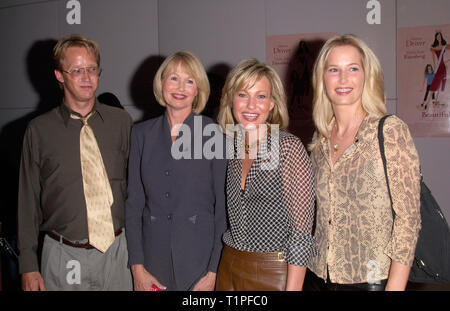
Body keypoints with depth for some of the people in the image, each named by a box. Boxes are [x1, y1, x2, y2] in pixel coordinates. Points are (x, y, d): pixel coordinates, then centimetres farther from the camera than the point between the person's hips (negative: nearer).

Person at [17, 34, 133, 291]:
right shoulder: (39, 130, -2)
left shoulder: (121, 122, 1)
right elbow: (28, 199, 1)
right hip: (63, 258, -1)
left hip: (116, 252, 1)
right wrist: (28, 265, 0)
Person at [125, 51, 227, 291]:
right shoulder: (141, 134, 3)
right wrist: (137, 267, -1)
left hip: (200, 261, -2)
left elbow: (223, 206, -5)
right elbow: (134, 203, 4)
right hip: (154, 260, 2)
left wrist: (213, 272, -9)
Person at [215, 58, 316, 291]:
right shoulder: (230, 147, 3)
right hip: (229, 269, 5)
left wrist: (292, 287, -17)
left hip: (275, 272, -5)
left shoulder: (289, 147, -14)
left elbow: (301, 229, -15)